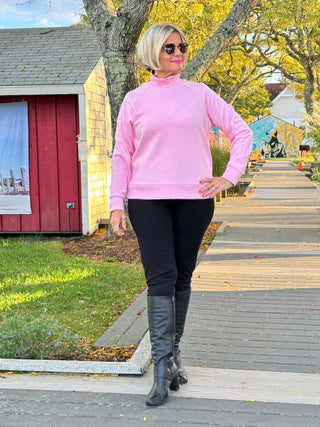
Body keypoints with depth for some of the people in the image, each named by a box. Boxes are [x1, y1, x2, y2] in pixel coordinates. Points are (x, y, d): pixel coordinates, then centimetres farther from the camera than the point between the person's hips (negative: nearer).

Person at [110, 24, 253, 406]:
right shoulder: (135, 100, 7)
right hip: (148, 200, -1)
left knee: (182, 277, 7)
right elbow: (122, 155, 8)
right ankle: (162, 367, -7)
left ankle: (173, 355, 20)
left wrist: (229, 177, -3)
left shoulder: (199, 94, 8)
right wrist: (116, 204, 0)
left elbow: (241, 132, 8)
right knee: (161, 278, -9)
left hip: (194, 199, 1)